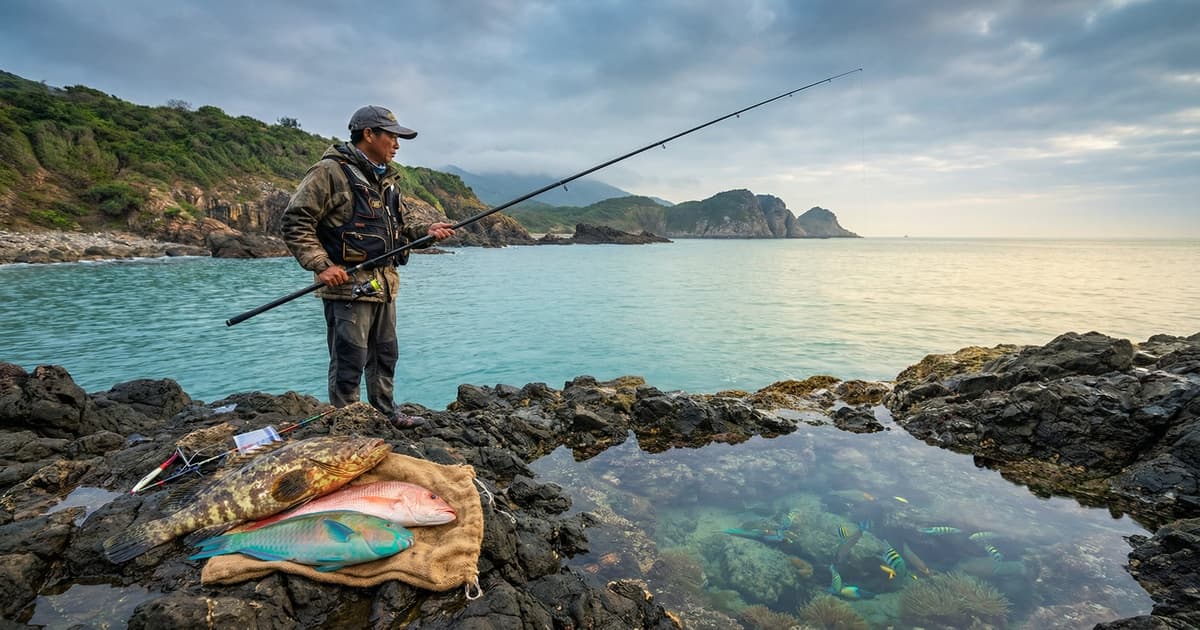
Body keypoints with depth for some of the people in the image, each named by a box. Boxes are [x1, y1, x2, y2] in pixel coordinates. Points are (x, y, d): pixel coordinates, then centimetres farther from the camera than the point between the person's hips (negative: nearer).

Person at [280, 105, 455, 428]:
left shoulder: (385, 178, 17)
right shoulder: (330, 171, -10)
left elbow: (398, 228, 23)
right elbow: (295, 223, -12)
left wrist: (427, 231, 4)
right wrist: (321, 265, -21)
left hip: (384, 285, 9)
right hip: (348, 284, -8)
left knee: (385, 356, 17)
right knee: (349, 362, -2)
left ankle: (385, 413, 32)